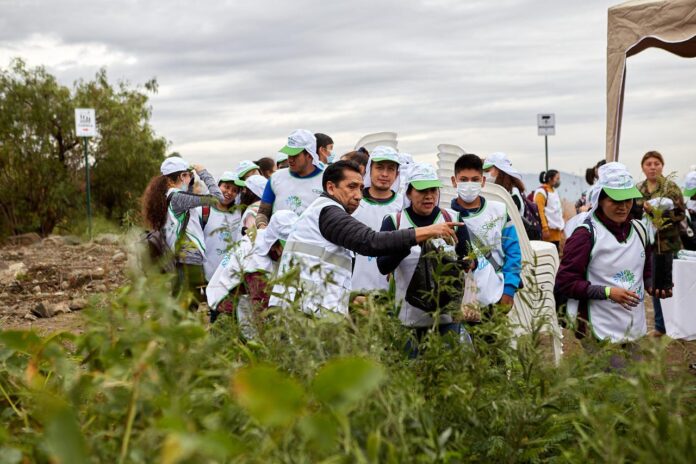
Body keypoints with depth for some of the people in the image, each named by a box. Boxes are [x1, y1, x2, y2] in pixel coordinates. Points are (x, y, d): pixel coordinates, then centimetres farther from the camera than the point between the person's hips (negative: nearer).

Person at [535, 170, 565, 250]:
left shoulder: (554, 192, 18)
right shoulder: (541, 192, -9)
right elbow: (540, 212, -17)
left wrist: (561, 226, 17)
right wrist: (545, 228, -22)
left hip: (556, 229, 9)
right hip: (549, 229, -9)